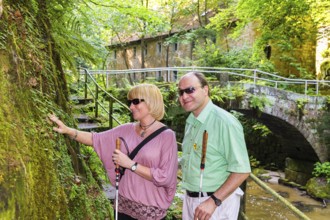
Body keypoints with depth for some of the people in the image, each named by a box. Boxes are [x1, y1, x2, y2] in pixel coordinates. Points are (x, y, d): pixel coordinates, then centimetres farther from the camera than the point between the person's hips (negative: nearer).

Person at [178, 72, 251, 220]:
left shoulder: (224, 122, -19)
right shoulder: (190, 122, 6)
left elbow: (241, 170, -19)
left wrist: (214, 201, -22)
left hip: (217, 202, -7)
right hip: (190, 199, 7)